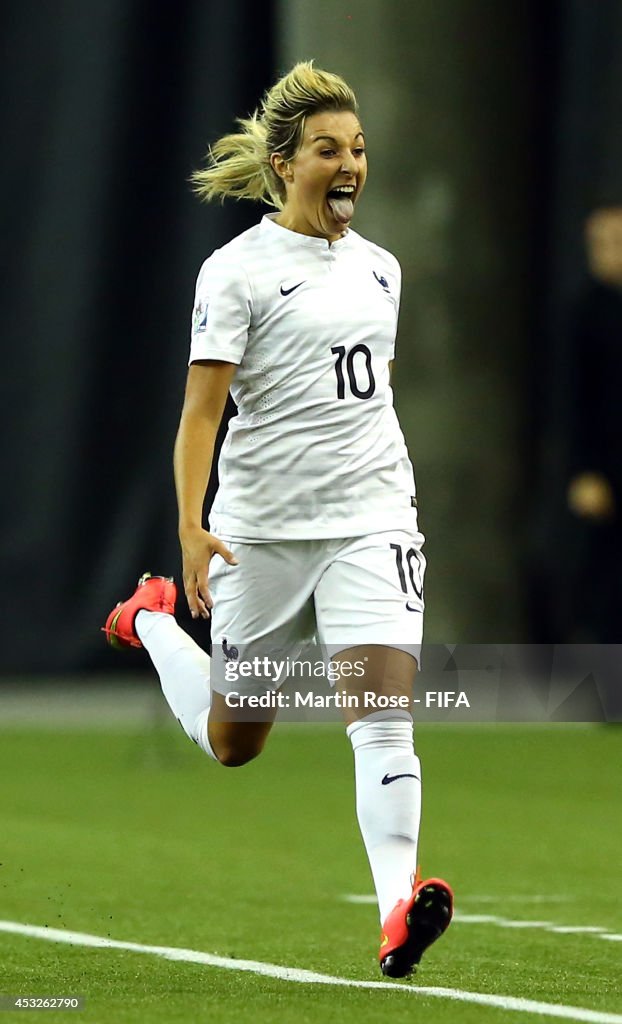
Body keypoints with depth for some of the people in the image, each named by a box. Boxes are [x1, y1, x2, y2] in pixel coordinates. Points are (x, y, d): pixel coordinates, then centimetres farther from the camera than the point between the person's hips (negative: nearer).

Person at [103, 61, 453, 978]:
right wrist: (191, 530, -20)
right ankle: (152, 620, 43)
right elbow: (200, 412, -10)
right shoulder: (239, 270, -7)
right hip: (263, 526, -3)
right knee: (232, 742, 13)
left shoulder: (379, 267, 11)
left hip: (371, 516, 3)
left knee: (382, 707, -17)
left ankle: (398, 912, -24)